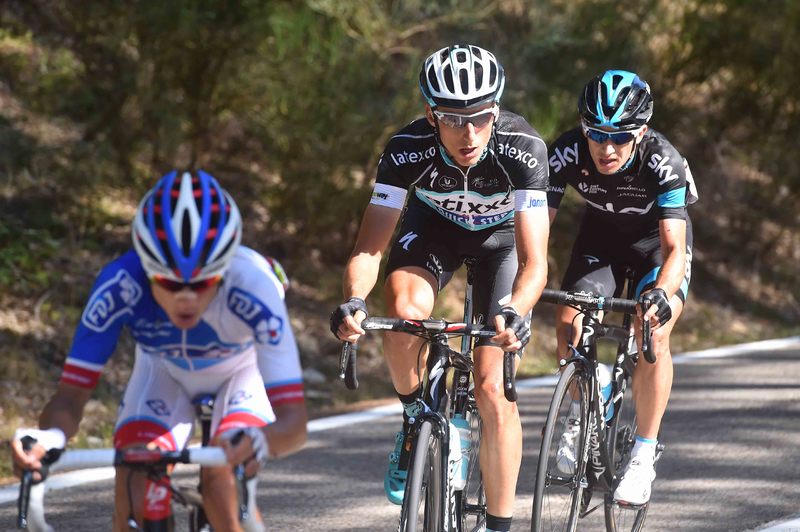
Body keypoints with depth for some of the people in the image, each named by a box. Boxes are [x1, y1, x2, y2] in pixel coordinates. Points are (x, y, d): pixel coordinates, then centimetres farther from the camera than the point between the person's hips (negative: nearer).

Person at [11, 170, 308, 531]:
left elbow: (294, 422, -45)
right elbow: (70, 396, -35)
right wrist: (49, 436, -59)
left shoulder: (254, 287, -41)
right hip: (163, 370, 1)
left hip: (242, 370, -1)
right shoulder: (118, 287, -38)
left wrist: (261, 440, -69)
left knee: (222, 477, -27)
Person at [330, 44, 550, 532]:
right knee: (405, 311, -32)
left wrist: (515, 312, -59)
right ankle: (414, 415, -2)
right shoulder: (409, 149, -32)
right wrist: (355, 302, -52)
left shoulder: (523, 148, -36)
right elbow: (369, 249, -32)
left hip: (503, 233, -1)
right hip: (434, 224, 1)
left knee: (493, 390, -12)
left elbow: (534, 262, -39)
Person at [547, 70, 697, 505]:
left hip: (657, 237, -3)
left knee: (653, 333, -24)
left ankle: (643, 457, -13)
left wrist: (661, 294, -58)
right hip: (601, 232, 3)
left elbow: (674, 248, -39)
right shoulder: (567, 154, -29)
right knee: (569, 324, -18)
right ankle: (584, 411, 11)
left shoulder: (662, 162, -36)